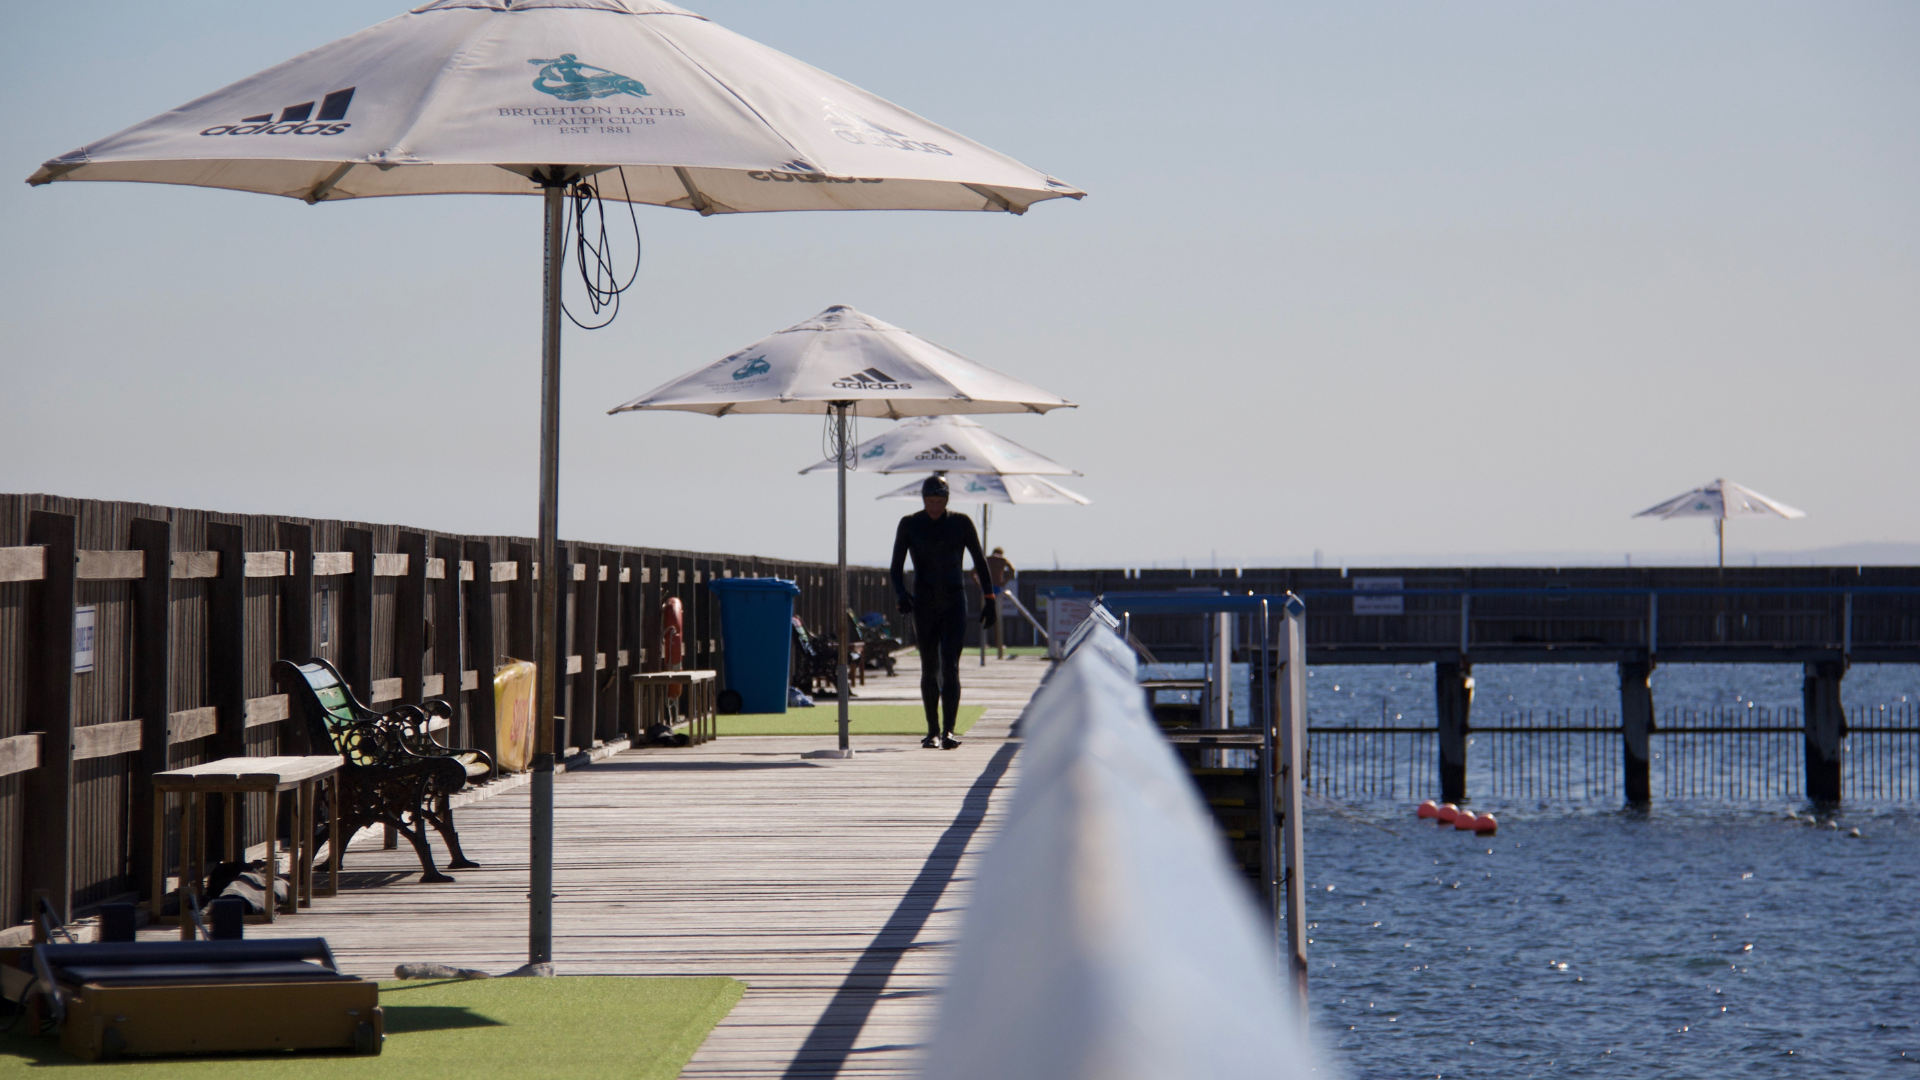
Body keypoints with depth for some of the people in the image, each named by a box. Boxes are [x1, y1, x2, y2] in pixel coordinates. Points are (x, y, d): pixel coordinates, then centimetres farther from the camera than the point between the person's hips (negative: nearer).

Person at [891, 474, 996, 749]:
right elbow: (896, 567, 0)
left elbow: (980, 561, 9)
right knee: (929, 669, 6)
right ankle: (932, 731, 18)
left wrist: (989, 600, 5)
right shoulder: (909, 524, 1)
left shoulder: (961, 523, 2)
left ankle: (948, 732, -21)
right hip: (924, 604, 1)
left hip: (954, 602, -1)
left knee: (950, 666, -14)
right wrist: (901, 595, -19)